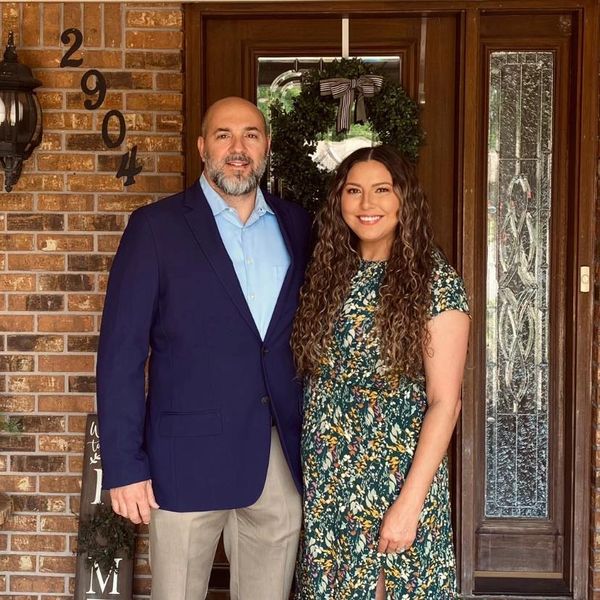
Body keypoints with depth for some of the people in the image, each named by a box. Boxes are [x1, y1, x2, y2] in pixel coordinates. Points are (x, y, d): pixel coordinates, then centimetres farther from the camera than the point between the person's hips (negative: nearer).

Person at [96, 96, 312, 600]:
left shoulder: (297, 225, 7)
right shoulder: (156, 227, -4)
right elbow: (121, 353, -6)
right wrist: (124, 465, -10)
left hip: (283, 461, 4)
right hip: (189, 458, -3)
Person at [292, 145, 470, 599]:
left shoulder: (435, 280, -9)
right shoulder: (327, 274, 5)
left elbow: (445, 402, -12)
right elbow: (312, 381, 9)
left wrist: (410, 501, -17)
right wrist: (308, 470, 1)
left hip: (397, 477, -4)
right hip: (325, 480, 5)